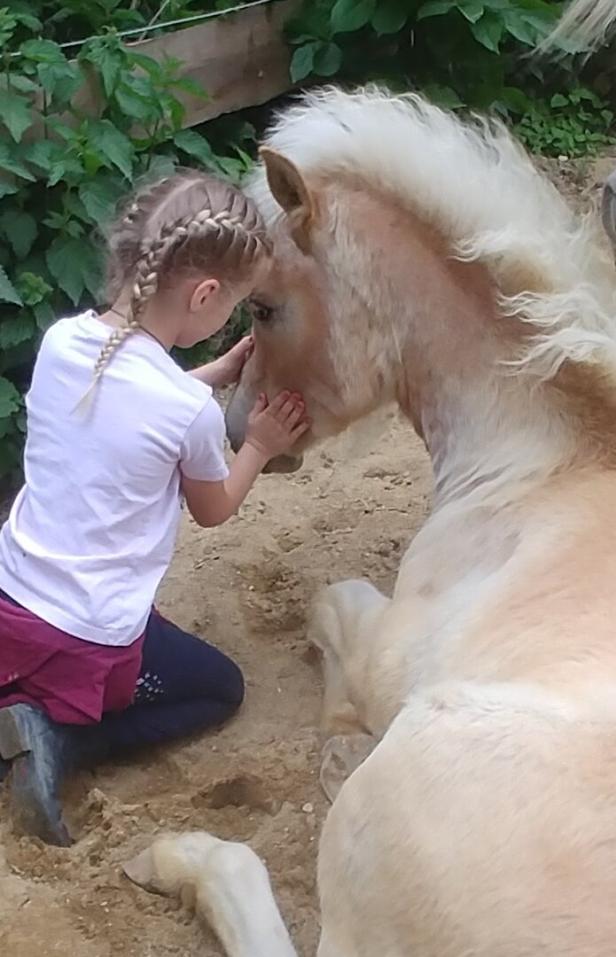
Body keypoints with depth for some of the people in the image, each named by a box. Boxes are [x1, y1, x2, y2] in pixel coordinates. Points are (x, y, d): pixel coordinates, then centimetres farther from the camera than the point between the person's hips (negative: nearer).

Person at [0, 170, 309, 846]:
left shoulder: (61, 340, -5)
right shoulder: (194, 412, -20)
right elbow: (213, 509, 2)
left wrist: (220, 372, 14)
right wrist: (259, 447, 18)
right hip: (92, 643, -6)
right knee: (221, 687, 21)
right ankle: (57, 739, -1)